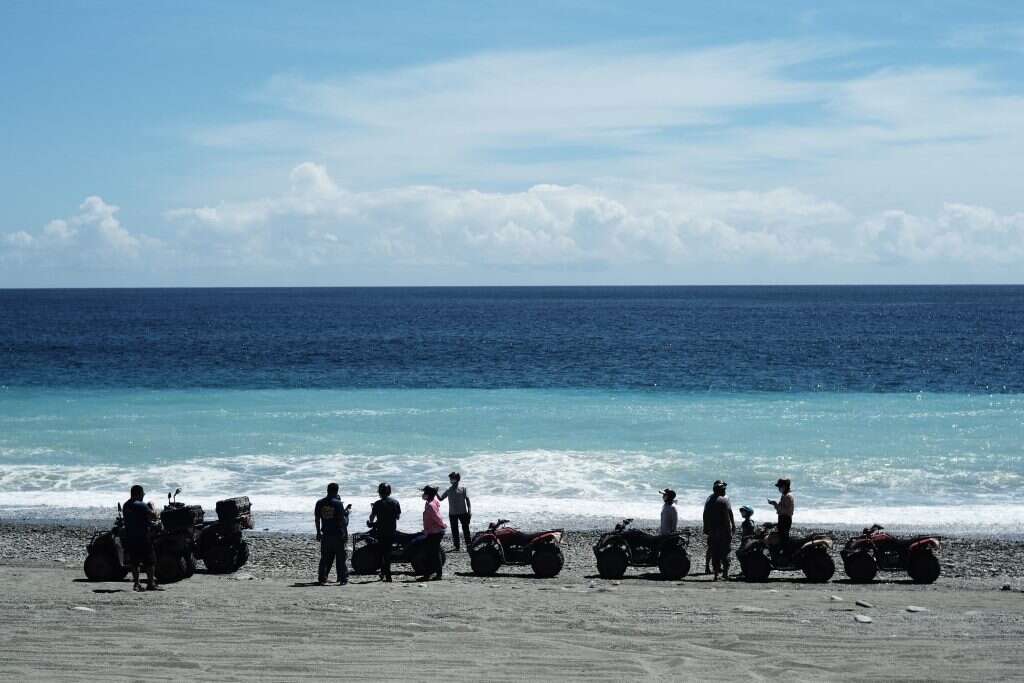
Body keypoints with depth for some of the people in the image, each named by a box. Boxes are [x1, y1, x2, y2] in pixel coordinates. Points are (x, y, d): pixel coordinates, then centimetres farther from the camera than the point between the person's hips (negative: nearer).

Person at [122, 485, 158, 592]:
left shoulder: (126, 505, 10)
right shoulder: (141, 505, -14)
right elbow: (154, 517, -18)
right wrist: (152, 507, 0)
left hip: (129, 538, 7)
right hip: (142, 538, -7)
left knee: (134, 562, 11)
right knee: (150, 561, -1)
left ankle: (136, 583, 8)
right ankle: (151, 583, -3)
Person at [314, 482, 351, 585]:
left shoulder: (319, 503, 3)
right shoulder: (338, 503, -9)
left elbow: (316, 519, 8)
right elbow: (342, 520, -13)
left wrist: (318, 532, 16)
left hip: (325, 535, 4)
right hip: (337, 534, -4)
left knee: (325, 558, 10)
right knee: (341, 558, 3)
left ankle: (322, 578, 6)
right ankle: (343, 579, 3)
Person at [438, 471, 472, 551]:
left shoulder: (463, 489, 1)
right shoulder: (448, 490, 6)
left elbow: (467, 500, 1)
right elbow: (440, 498, 6)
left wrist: (469, 511, -6)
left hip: (463, 512, -2)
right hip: (452, 514, 2)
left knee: (466, 529, -1)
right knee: (454, 531, 4)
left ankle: (468, 545, 4)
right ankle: (456, 546, 10)